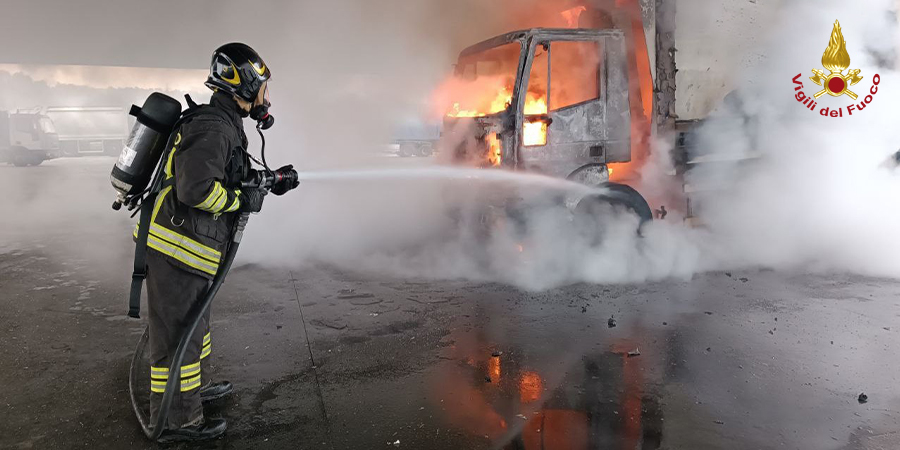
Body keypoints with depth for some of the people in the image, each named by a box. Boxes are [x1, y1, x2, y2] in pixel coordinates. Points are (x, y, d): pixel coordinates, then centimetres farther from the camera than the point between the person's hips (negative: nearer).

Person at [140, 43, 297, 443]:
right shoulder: (213, 128, -20)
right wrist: (243, 200, -16)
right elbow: (196, 189, -29)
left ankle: (191, 388, 43)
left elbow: (230, 177, 23)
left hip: (184, 245, 11)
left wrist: (270, 183, 13)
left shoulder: (224, 125, 15)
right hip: (179, 246, -11)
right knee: (177, 333, 1)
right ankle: (176, 421, 14)